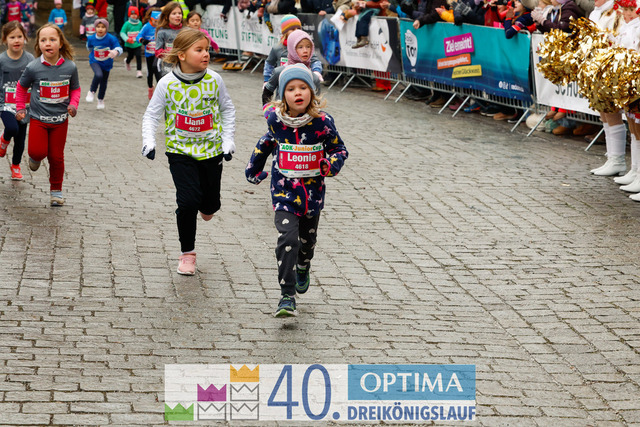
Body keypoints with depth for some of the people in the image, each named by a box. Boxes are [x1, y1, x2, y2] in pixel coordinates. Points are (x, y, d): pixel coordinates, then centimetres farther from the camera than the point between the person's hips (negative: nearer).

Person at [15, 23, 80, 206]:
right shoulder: (33, 68, -13)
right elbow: (22, 87, 6)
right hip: (38, 118, -1)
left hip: (60, 120, 1)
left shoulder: (69, 67, -9)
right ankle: (35, 158, 22)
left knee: (56, 157, 7)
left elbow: (75, 88, 8)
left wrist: (73, 104, -8)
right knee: (38, 151, -16)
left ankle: (56, 191, 24)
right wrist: (20, 108, 3)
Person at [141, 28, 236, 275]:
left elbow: (227, 109, 10)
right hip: (181, 151, -2)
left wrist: (228, 140, 3)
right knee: (188, 201, -14)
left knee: (210, 204, 6)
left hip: (211, 149, 2)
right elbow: (152, 115, 0)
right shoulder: (167, 84, -9)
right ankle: (187, 253, 3)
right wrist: (148, 141, -14)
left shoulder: (214, 80, -5)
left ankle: (206, 207, 47)